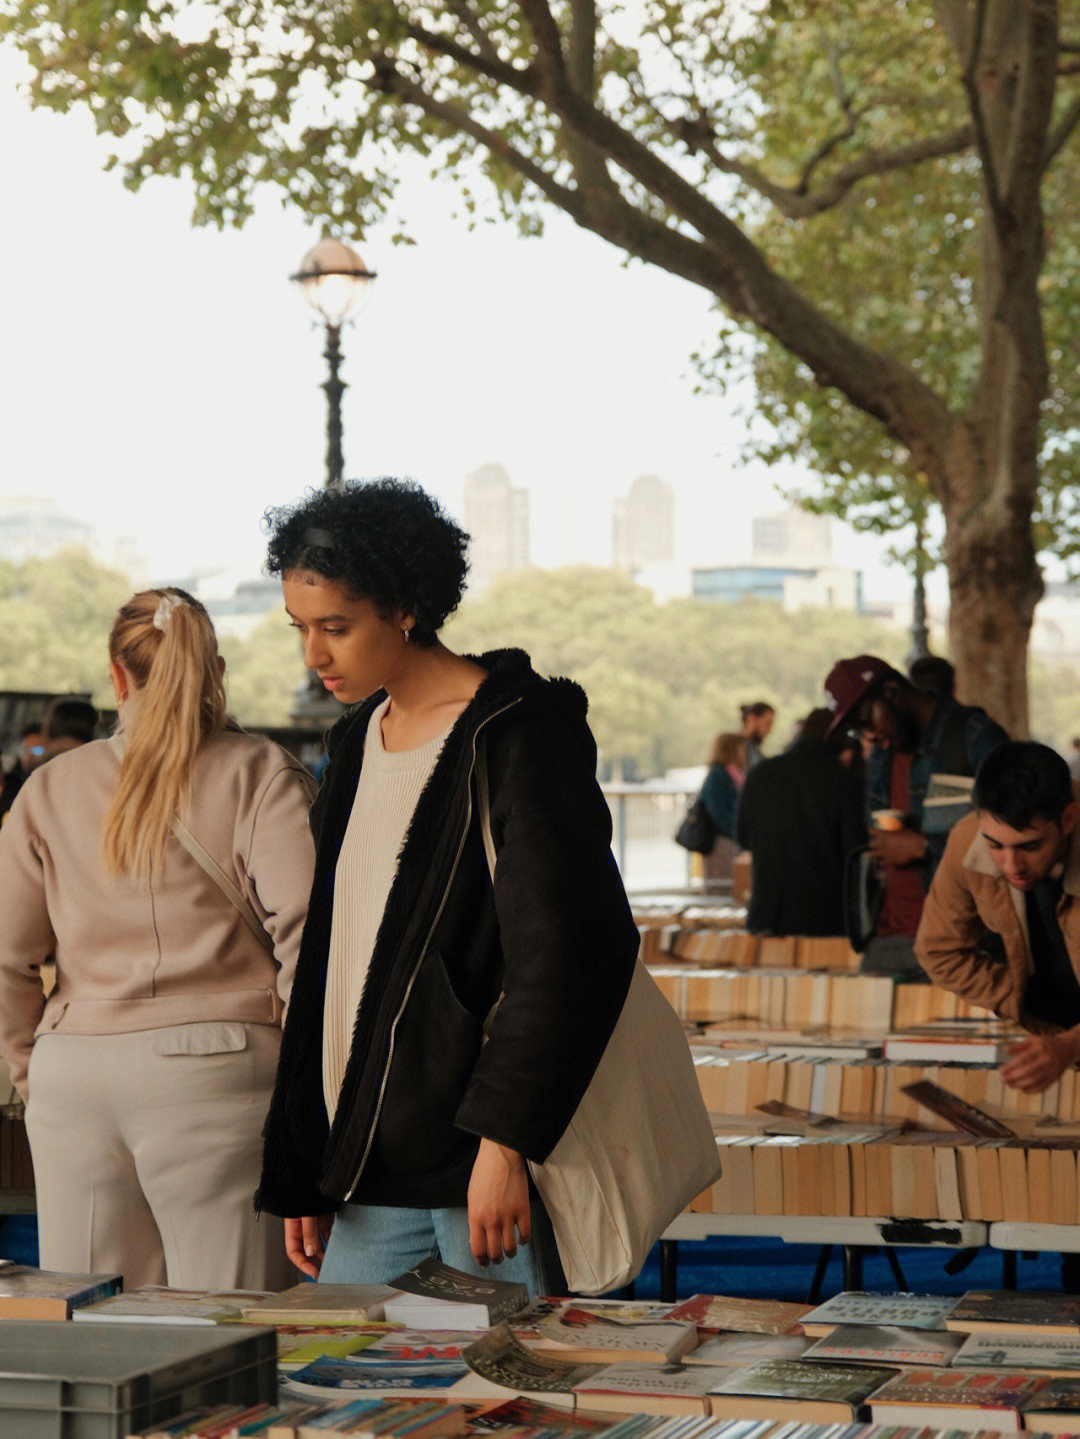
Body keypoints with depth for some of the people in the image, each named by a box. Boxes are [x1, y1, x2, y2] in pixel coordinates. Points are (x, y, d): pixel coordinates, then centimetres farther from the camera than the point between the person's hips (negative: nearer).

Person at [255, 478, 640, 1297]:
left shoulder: (518, 736, -8)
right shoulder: (359, 740, 15)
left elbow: (568, 953, -15)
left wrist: (504, 1141, -21)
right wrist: (299, 1172, 16)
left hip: (487, 1166, -7)